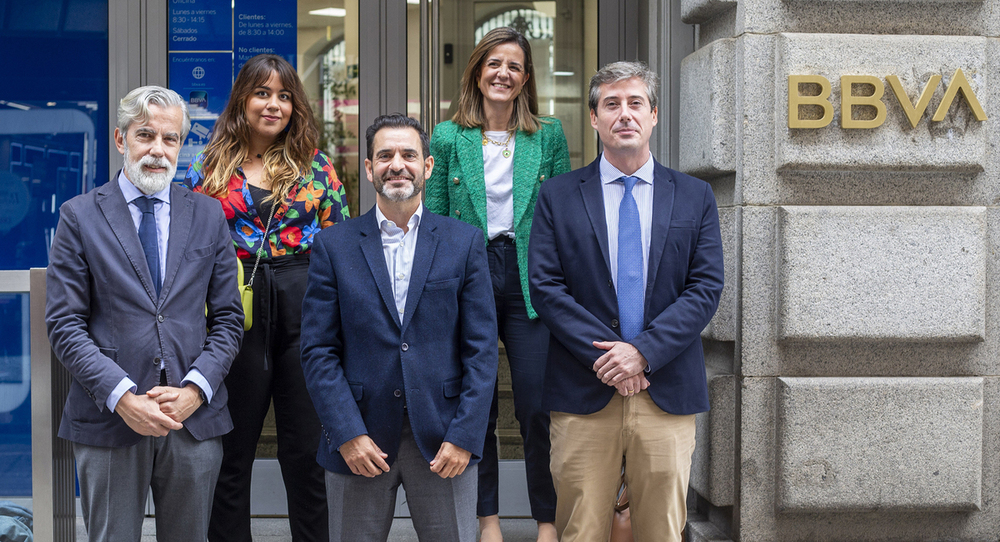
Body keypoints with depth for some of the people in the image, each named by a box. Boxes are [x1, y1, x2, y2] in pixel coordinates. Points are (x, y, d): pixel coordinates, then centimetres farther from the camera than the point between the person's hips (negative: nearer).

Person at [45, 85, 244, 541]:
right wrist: (122, 398, -14)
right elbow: (64, 325, -3)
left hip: (195, 419, 2)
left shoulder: (209, 216, 9)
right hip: (109, 419, -2)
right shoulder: (79, 216, 2)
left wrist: (194, 390, -8)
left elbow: (227, 319, 7)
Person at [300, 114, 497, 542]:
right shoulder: (333, 246, 3)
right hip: (359, 441, 0)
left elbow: (481, 348, 1)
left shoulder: (464, 243, 4)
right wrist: (348, 434, -9)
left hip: (444, 439, 0)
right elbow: (317, 350, 0)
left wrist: (464, 437, -7)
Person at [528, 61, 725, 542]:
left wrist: (643, 351, -12)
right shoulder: (557, 196, 6)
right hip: (583, 393, -1)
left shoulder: (695, 197, 9)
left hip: (668, 393, 1)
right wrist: (604, 357, -11)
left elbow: (706, 288, 1)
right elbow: (545, 287, -2)